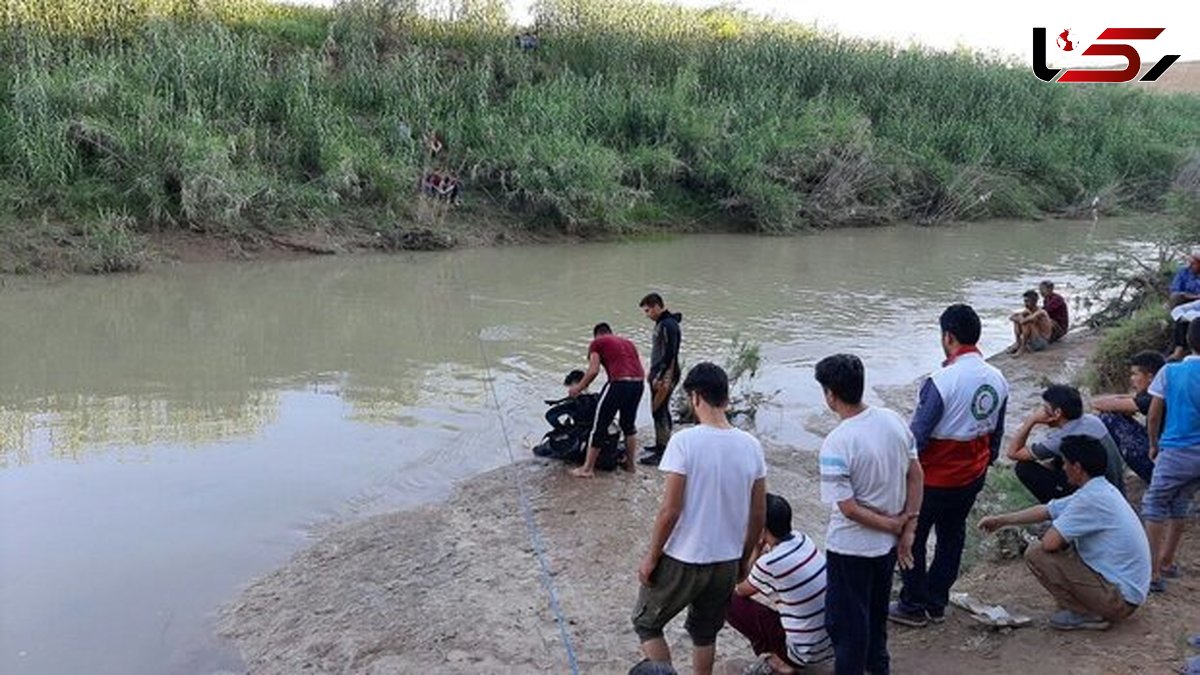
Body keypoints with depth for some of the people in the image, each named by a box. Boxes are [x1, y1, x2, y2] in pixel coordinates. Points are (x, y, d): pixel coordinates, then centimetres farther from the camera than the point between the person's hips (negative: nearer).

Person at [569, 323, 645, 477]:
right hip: (638, 383, 6)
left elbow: (594, 370, -3)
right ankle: (630, 463, 32)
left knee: (599, 425, 4)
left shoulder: (597, 343, 10)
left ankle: (588, 468, 8)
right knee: (629, 424, 25)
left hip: (619, 383, -6)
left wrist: (579, 388, 8)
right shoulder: (627, 342, 28)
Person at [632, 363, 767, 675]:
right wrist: (745, 558, 17)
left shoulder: (684, 442, -19)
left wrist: (651, 558, -6)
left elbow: (669, 511, -19)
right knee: (705, 632, 24)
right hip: (727, 562, 5)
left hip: (683, 561, -5)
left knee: (646, 624, 17)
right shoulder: (751, 446, -3)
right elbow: (759, 515, 3)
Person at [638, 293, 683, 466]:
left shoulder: (668, 325, -17)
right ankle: (661, 444, 27)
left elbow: (669, 354, -22)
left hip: (666, 375, -10)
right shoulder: (661, 323, 15)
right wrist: (652, 372, 21)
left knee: (659, 411, -9)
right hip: (659, 373, 10)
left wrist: (659, 377, -21)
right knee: (660, 411, 17)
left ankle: (663, 451, -5)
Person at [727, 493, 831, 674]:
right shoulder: (802, 539, -3)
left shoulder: (769, 563, -22)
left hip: (807, 651, -7)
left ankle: (775, 660, -1)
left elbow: (741, 590, -1)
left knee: (731, 603, -2)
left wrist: (755, 550, -1)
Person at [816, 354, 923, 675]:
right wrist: (907, 529, 4)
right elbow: (916, 475, 0)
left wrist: (893, 525, -11)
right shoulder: (893, 420, -8)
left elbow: (848, 508, -25)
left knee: (847, 621, 12)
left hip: (850, 548, -7)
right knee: (877, 609, 29)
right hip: (888, 543, 7)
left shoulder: (835, 444, -28)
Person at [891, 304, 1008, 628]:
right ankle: (936, 603, 31)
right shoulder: (997, 380, -2)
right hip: (973, 476, 7)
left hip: (936, 477, -7)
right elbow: (997, 431, 9)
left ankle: (913, 607, 21)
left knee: (912, 537, 11)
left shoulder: (942, 381, -26)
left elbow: (918, 435, -21)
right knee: (952, 536, 20)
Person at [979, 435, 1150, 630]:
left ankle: (1086, 615, -3)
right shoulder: (1100, 489, 7)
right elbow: (1046, 511, 16)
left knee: (1036, 553, -12)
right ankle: (1093, 609, 14)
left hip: (1120, 598, -9)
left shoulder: (1091, 498, -23)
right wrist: (1002, 520, 21)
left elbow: (1049, 542, -24)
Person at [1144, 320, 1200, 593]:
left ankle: (1154, 573, -2)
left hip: (1176, 452, -4)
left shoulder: (1170, 372, -7)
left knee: (1154, 506, 3)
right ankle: (1167, 560, 33)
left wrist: (1154, 445, 12)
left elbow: (1153, 417, -3)